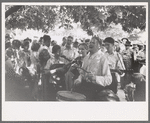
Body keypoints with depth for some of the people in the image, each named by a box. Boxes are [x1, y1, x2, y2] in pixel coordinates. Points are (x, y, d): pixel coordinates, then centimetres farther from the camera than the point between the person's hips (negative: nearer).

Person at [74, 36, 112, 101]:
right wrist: (79, 80, 3)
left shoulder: (102, 59, -9)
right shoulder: (86, 57, 13)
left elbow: (109, 80, -14)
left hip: (96, 87, -7)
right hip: (84, 84, 7)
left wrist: (95, 78, -27)